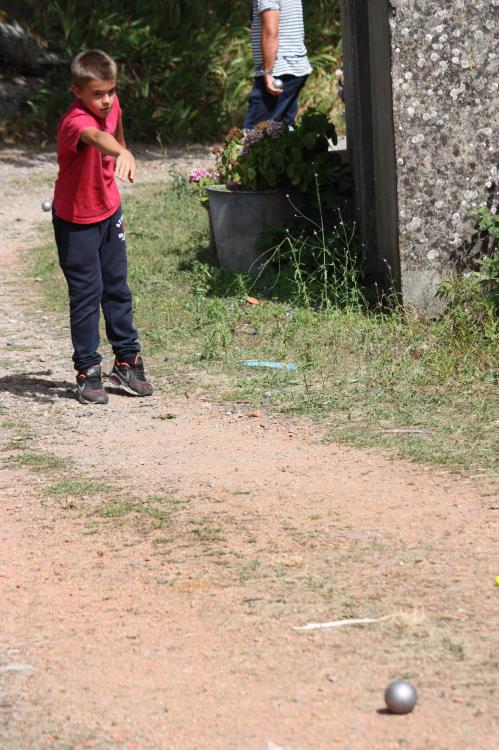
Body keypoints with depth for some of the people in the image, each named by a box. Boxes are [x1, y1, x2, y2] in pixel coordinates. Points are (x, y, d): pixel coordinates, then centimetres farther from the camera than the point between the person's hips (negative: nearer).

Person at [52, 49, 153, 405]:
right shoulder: (75, 121, -32)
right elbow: (95, 137, -56)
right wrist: (122, 153, -77)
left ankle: (127, 361, 25)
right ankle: (88, 370, 10)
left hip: (109, 212, 7)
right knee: (87, 292, -1)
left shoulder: (112, 106, -9)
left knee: (117, 288, 14)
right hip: (76, 221, -7)